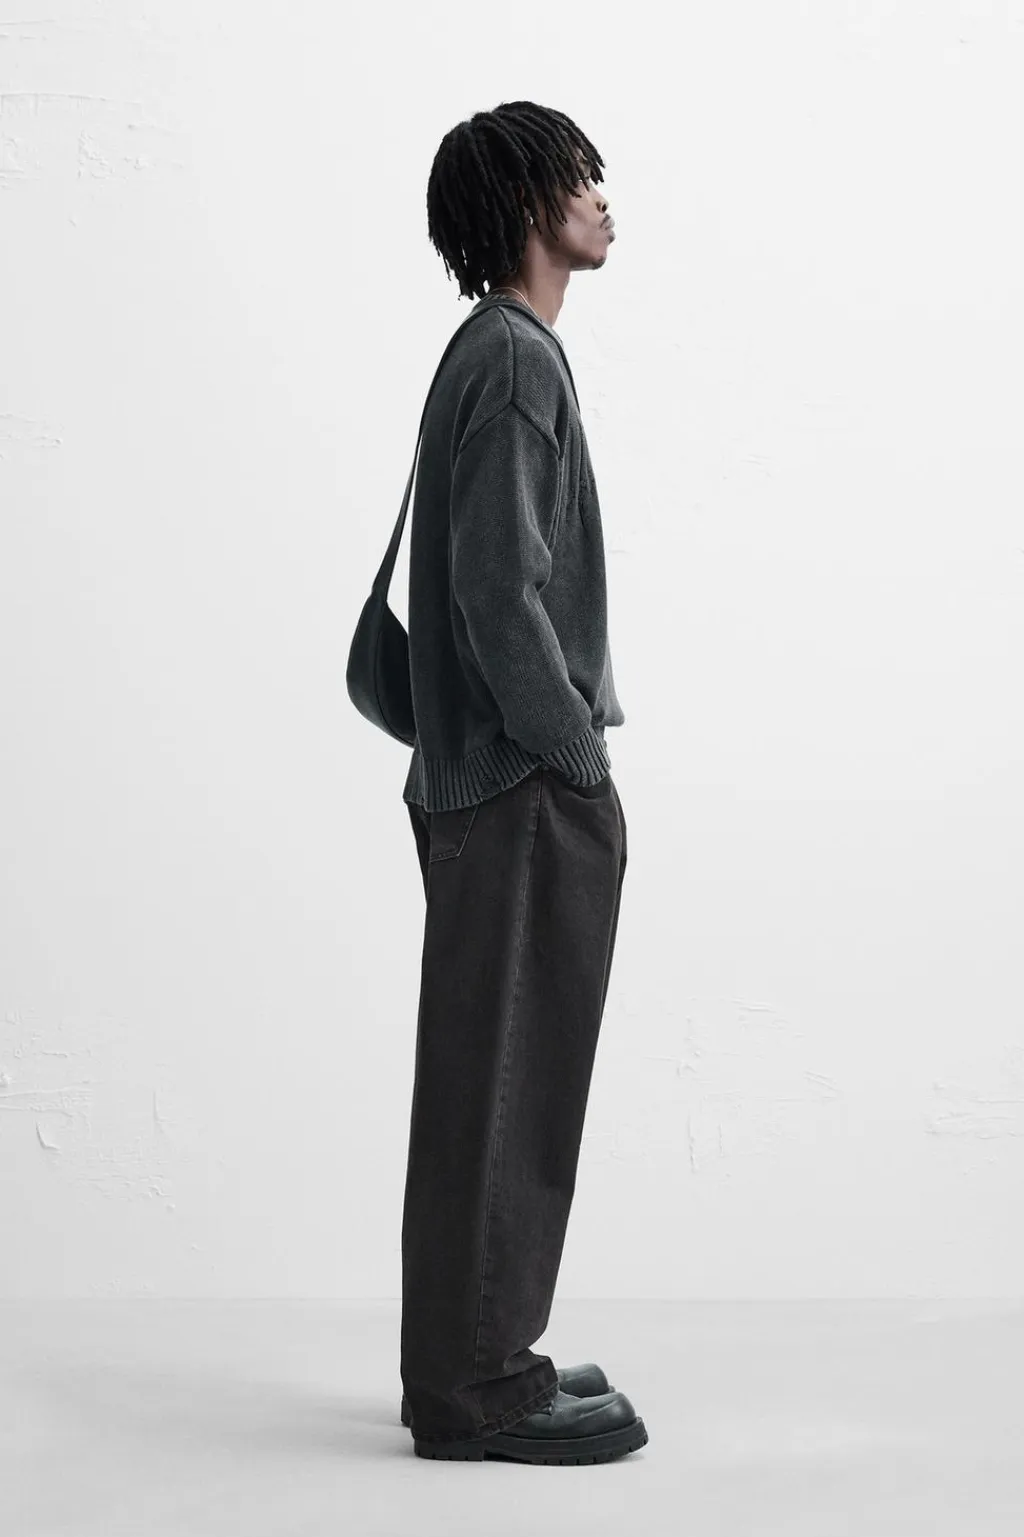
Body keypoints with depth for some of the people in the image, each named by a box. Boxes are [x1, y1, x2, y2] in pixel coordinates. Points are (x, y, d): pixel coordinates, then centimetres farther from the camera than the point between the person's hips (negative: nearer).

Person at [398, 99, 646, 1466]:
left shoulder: (501, 353, 18)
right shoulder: (516, 361, -13)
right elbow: (498, 586, -21)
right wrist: (579, 760, -16)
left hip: (493, 783, 10)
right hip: (524, 788, -10)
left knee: (497, 1084, 14)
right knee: (506, 1085, -4)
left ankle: (476, 1357, 24)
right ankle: (479, 1389, 6)